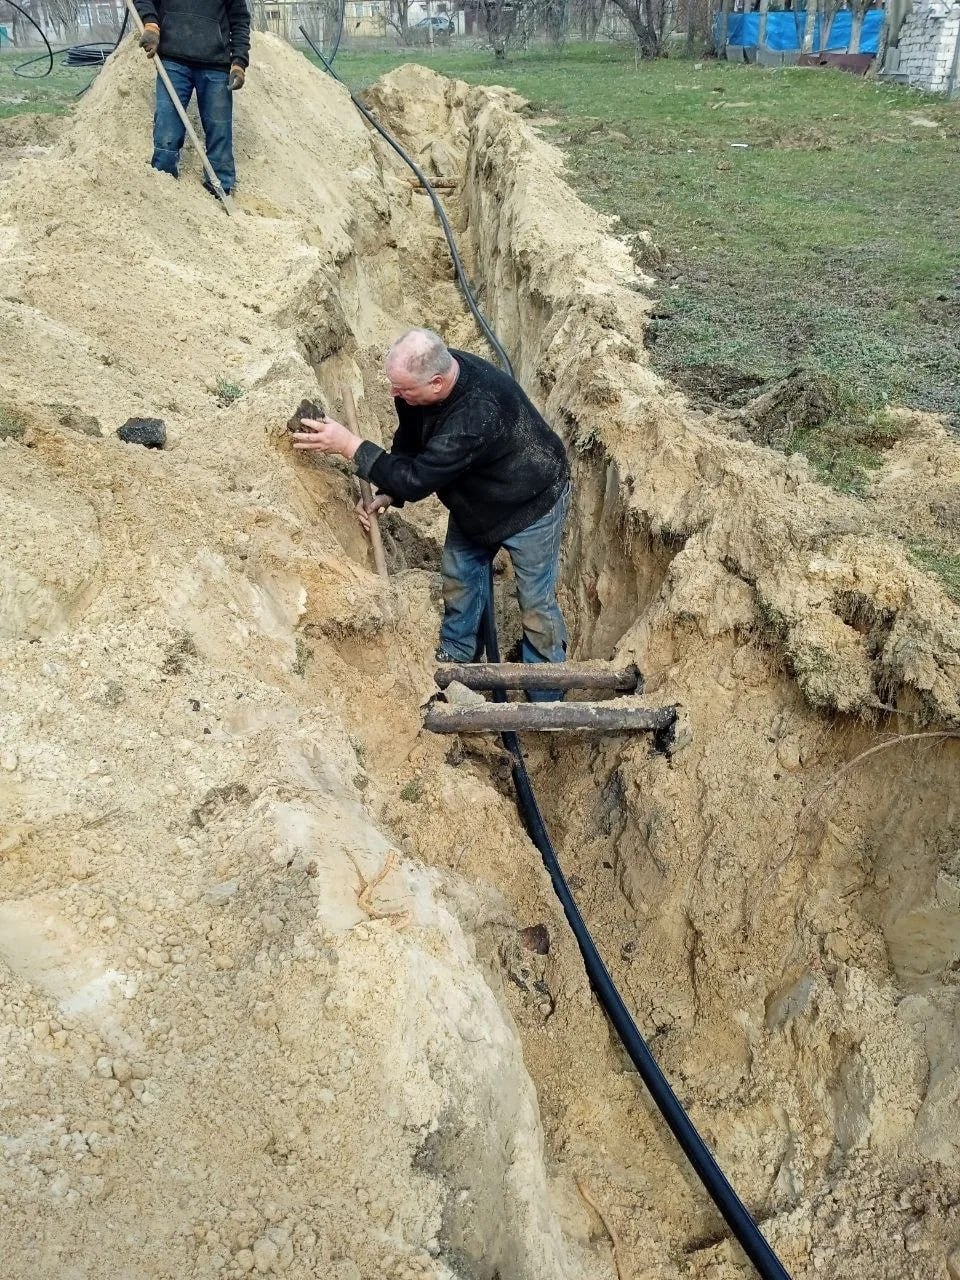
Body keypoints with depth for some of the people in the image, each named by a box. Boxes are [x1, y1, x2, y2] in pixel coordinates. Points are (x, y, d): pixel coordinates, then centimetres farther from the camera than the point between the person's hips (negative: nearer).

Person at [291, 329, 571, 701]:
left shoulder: (478, 413, -44)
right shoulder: (422, 378, -19)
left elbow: (417, 478, -40)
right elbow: (409, 443, -1)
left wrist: (349, 445, -38)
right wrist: (387, 494, -14)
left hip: (530, 504, -8)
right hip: (474, 497, 8)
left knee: (536, 603, 2)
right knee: (458, 575, 17)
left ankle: (547, 697, 19)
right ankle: (456, 657, 39)